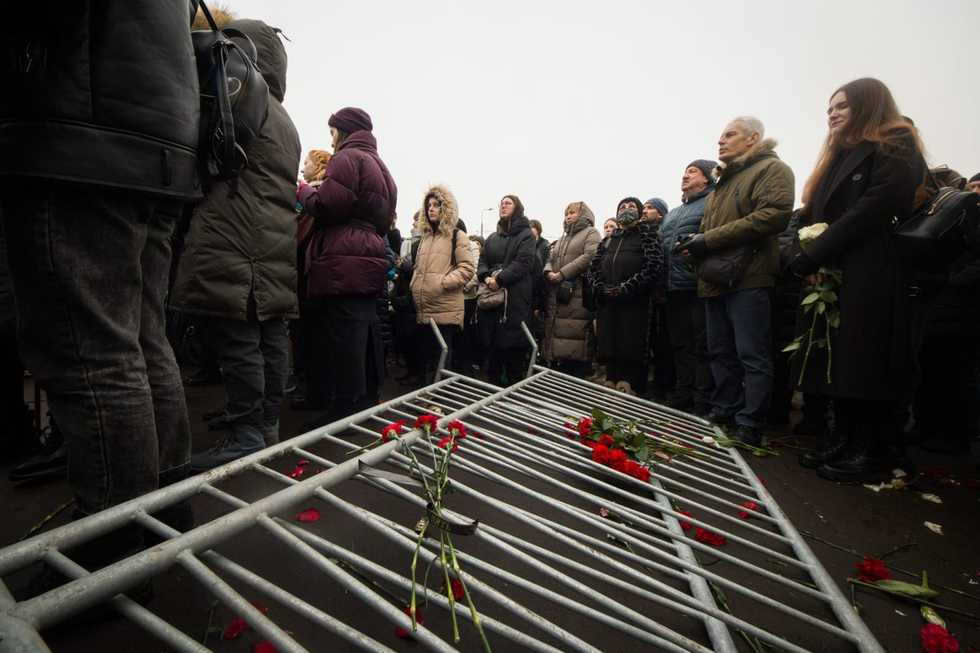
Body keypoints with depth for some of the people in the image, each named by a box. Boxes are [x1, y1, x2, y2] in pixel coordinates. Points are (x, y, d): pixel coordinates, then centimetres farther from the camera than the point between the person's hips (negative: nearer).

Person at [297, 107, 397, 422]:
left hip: (344, 263, -9)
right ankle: (366, 402, 19)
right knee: (364, 334, 11)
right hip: (369, 259, 10)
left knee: (343, 336, -8)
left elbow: (326, 205, -14)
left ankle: (347, 408, -5)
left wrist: (304, 193, 5)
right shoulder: (379, 165, 27)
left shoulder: (347, 158, -3)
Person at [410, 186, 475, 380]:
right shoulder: (426, 236, 19)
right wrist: (415, 286, 10)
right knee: (427, 355, 14)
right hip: (424, 309, 7)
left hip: (445, 310, -7)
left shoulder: (457, 236, -2)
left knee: (443, 359, -2)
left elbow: (467, 268, -11)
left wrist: (443, 282, -18)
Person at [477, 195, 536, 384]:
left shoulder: (526, 235, 2)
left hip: (514, 298, -5)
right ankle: (492, 383, 19)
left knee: (512, 345, -3)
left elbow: (523, 263, -11)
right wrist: (486, 277, -9)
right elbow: (482, 261, 13)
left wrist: (500, 279, -17)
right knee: (491, 343, 7)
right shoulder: (492, 238, 21)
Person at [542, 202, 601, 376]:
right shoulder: (562, 238, 29)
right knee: (558, 332, 5)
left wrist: (562, 274, -15)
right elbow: (551, 259, 20)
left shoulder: (591, 233, 6)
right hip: (557, 293, 7)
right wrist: (549, 272, -5)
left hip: (579, 293, -7)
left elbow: (589, 257, -11)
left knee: (576, 335, -12)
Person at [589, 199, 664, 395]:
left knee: (632, 350, -7)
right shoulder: (608, 240, 23)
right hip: (607, 302, 5)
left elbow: (654, 265, -8)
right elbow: (593, 267, 15)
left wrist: (625, 288, -15)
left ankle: (630, 392, -1)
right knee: (609, 348, 5)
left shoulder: (647, 233, 7)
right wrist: (601, 289, -4)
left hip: (635, 302, -5)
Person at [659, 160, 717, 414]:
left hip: (699, 288, -8)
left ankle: (703, 400, 2)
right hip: (675, 288, 8)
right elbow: (661, 245, 25)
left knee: (702, 345, -4)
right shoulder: (672, 214, 25)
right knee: (680, 345, 12)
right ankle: (683, 395, 22)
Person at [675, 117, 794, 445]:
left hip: (747, 279, -8)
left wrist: (710, 239, -16)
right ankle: (723, 413, 22)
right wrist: (697, 242, 6)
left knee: (752, 356, -4)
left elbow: (774, 215, -17)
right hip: (715, 280, 9)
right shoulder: (725, 179, 26)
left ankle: (749, 427, 1)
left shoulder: (771, 169, -1)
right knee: (720, 353, 12)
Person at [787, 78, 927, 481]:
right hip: (831, 279, 8)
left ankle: (869, 452, 6)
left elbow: (865, 216, -15)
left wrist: (807, 259, -15)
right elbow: (816, 215, 14)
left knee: (865, 365, -4)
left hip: (870, 281, -8)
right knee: (838, 362, 9)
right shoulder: (841, 157, 22)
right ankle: (843, 441, 18)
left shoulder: (894, 152, -3)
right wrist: (809, 258, -3)